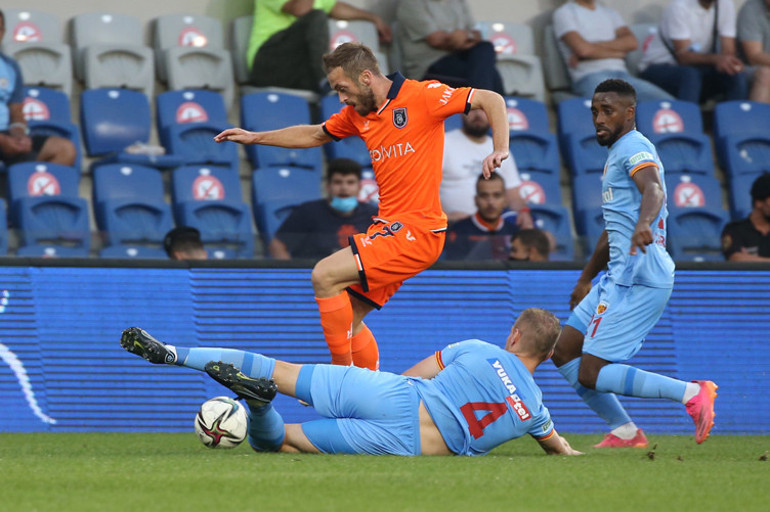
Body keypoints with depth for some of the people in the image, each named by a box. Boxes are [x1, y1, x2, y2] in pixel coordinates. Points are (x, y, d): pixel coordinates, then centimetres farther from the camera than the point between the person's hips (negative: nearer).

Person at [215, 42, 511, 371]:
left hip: (418, 230, -9)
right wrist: (254, 138, 26)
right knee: (348, 319, 8)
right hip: (389, 227, 9)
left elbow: (491, 100, -10)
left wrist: (500, 149, -24)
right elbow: (315, 135, 30)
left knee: (325, 275, -18)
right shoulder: (357, 113, 12)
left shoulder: (421, 97, -10)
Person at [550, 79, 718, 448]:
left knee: (591, 373, -14)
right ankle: (624, 432, 12)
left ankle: (692, 393, -13)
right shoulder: (616, 154, 23)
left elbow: (653, 188, -32)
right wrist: (586, 279, 40)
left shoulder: (634, 148, -9)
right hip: (619, 276, 10)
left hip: (639, 277, -10)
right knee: (564, 352, 11)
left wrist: (645, 223, -53)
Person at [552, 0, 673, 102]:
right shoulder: (563, 13, 10)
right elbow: (582, 49, -7)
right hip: (589, 77, -5)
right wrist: (618, 53, 6)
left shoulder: (611, 13, 26)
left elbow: (632, 42, 7)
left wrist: (591, 47, -3)